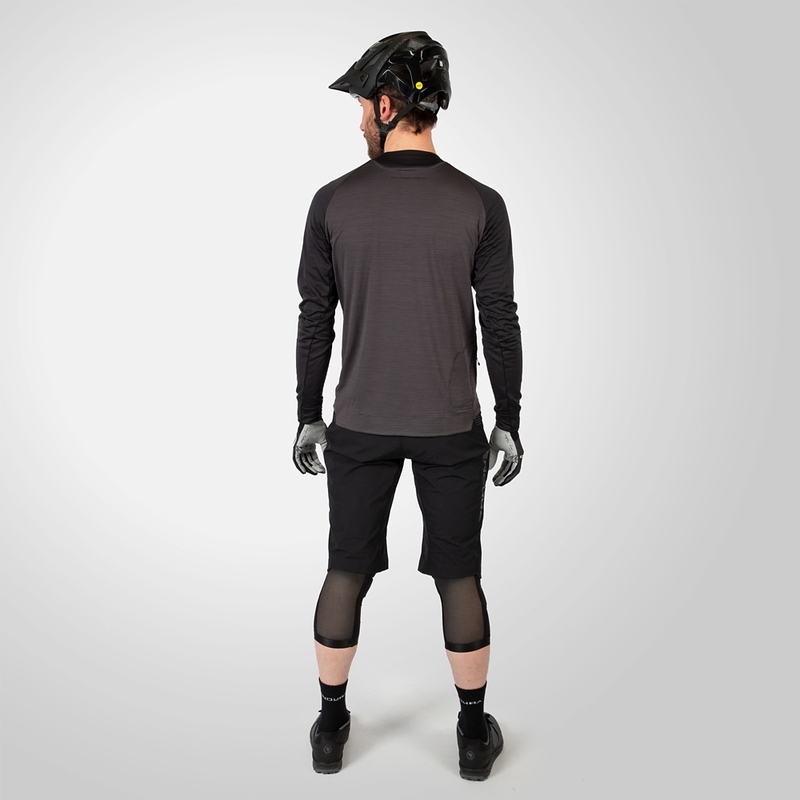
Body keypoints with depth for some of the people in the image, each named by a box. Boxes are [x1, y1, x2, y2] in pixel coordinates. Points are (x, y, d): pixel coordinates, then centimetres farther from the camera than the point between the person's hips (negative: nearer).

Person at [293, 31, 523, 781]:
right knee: (458, 576, 12)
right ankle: (474, 733, 25)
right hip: (451, 424, 0)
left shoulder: (334, 201, -7)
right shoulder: (479, 204, -8)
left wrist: (307, 418, 7)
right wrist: (508, 424, 3)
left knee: (347, 572, 15)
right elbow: (501, 326, -7)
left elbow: (314, 323, -4)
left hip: (360, 422, 1)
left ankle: (331, 726, 28)